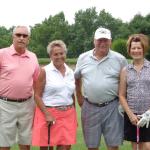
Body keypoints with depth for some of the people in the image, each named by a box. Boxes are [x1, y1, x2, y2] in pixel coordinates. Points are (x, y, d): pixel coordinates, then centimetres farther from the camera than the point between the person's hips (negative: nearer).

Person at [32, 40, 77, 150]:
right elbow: (37, 95, -7)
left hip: (68, 115, 4)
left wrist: (74, 115, 18)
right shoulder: (45, 71, -4)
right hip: (48, 114, -4)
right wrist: (47, 115, -15)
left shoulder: (70, 72, 11)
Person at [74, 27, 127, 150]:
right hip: (90, 107, 2)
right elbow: (77, 78, 16)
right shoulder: (83, 58, 4)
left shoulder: (120, 59, -2)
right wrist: (79, 96, 12)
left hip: (112, 107, -2)